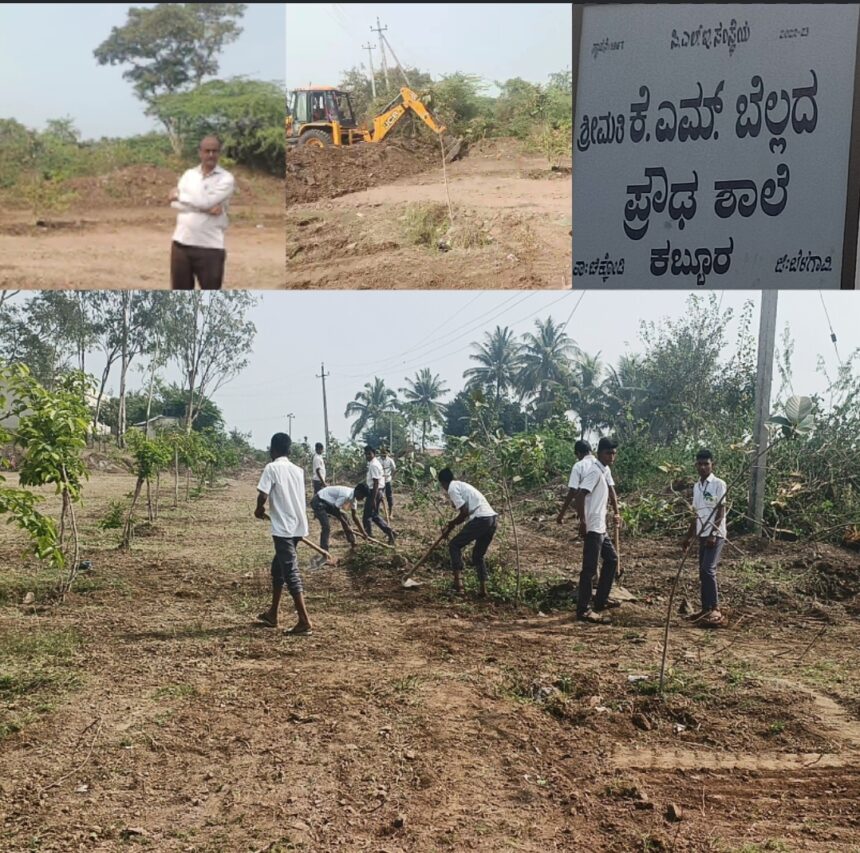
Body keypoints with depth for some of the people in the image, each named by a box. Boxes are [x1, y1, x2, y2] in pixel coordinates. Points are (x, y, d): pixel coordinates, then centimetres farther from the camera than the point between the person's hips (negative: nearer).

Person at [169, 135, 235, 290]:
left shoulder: (226, 178, -3)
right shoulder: (188, 175, 10)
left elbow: (206, 201, -16)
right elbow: (175, 203, -4)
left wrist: (179, 195, -2)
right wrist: (204, 207, -17)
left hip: (210, 247, -4)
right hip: (181, 244, 4)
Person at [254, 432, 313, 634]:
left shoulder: (272, 468, -9)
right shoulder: (297, 470, 11)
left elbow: (262, 495, -17)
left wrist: (259, 510, 4)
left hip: (283, 528, -8)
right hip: (297, 526, 8)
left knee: (290, 573, -7)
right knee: (278, 567, 21)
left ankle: (304, 622, -11)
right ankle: (272, 614, 29)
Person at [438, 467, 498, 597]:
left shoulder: (452, 489, -1)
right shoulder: (461, 485, 27)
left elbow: (464, 511, -9)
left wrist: (451, 525, 6)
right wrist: (452, 524, 34)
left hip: (481, 519, -8)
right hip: (493, 519, 8)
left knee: (454, 545, 6)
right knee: (478, 555, 20)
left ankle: (457, 582, -4)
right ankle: (482, 589, 12)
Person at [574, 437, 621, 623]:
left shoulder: (606, 470, 11)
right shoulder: (594, 471, -18)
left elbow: (610, 489, 28)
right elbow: (580, 495, -26)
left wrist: (616, 512, 25)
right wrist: (582, 521, -26)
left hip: (601, 527, 10)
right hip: (592, 528, -10)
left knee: (612, 560, 20)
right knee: (590, 569, -7)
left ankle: (601, 600, 27)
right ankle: (583, 610, -4)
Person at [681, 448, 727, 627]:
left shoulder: (718, 484, -8)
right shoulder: (696, 486, 13)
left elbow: (721, 512, -12)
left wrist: (713, 534, -21)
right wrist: (689, 536, 20)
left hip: (715, 535, -8)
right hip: (702, 535, 8)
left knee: (708, 570, -16)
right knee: (702, 573, 8)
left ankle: (715, 610, -15)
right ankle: (706, 609, 13)